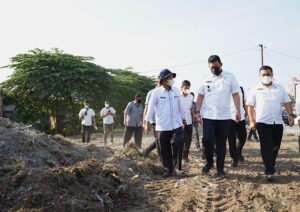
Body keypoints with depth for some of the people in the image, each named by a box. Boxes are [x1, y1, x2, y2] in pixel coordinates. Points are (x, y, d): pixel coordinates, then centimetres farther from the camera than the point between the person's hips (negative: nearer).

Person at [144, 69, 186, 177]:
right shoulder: (156, 92, -5)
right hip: (162, 126, -2)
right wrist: (147, 122, -13)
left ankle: (177, 167, 8)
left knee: (176, 145, -13)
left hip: (176, 125, 2)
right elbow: (150, 107, -7)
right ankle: (169, 169, 21)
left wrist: (183, 119, 19)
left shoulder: (176, 91, 6)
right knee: (165, 149, 5)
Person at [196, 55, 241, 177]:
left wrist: (238, 111, -6)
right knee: (208, 140, -8)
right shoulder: (206, 79, 7)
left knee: (221, 143, 5)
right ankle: (209, 162, 17)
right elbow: (200, 96, 8)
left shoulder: (230, 77, 2)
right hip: (208, 116, 1)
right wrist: (198, 111, 1)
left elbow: (235, 94, 1)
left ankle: (220, 168, 15)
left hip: (224, 116, 0)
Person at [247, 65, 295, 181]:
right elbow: (250, 106, 0)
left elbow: (287, 102, 10)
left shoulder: (280, 88, 11)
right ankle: (269, 171, -5)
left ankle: (270, 166, 29)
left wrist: (290, 115, -5)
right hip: (263, 122, -4)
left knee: (275, 147, 11)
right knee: (266, 147, -7)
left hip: (278, 122, 4)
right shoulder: (255, 89, 2)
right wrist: (252, 121, -8)